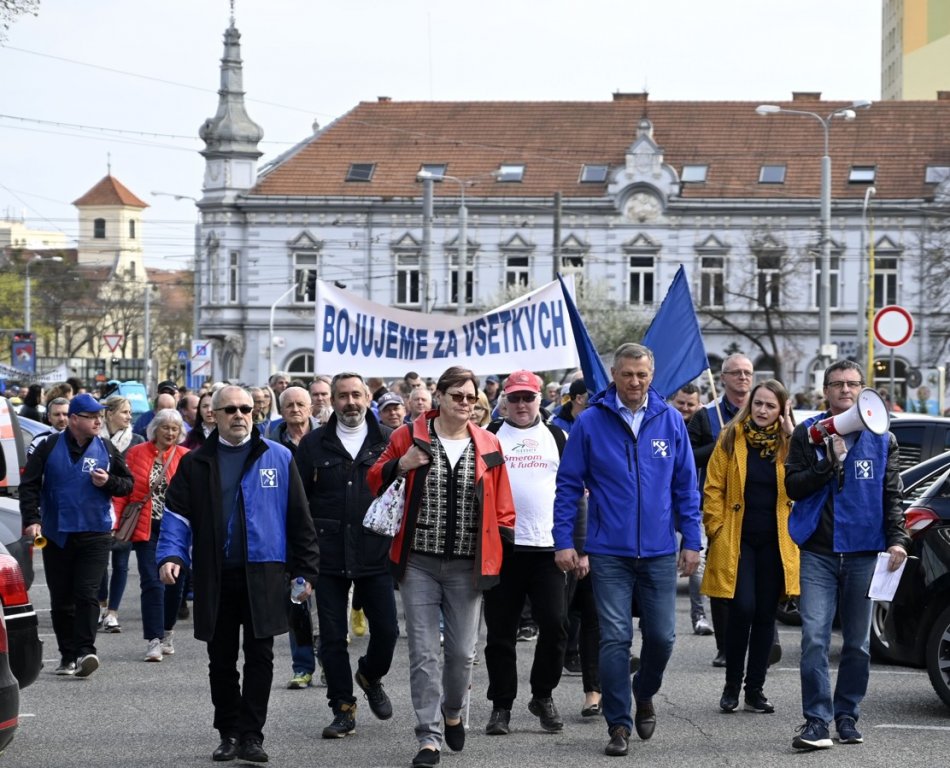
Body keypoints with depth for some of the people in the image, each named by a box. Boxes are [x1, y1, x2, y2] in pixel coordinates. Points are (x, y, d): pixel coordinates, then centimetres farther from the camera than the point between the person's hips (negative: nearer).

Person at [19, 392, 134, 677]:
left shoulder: (106, 449, 4)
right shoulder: (49, 447, 0)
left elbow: (127, 483, 10)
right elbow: (29, 485, 0)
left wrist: (108, 482, -10)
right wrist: (32, 519, -11)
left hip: (94, 534, -1)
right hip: (56, 535, 1)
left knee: (87, 594, -12)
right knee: (61, 598, 6)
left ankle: (85, 651, -15)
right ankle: (68, 655, 15)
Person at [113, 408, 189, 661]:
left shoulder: (185, 457, 4)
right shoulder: (136, 453, 2)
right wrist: (119, 522, -6)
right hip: (146, 527, -1)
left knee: (173, 582, 9)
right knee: (152, 582, -8)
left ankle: (166, 632, 28)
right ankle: (154, 640, -8)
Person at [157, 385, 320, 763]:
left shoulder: (278, 458, 2)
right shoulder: (196, 463, 7)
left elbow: (299, 517, 3)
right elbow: (177, 515, 5)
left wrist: (305, 570, 0)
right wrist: (171, 555, -12)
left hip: (263, 575, -2)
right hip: (215, 577, 2)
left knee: (259, 656, -1)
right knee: (221, 660, 8)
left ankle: (251, 735, 3)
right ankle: (229, 734, 19)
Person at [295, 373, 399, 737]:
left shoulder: (387, 440, 3)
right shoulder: (314, 444, 5)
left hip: (376, 553, 0)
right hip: (328, 556, 0)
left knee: (386, 629, 1)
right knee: (332, 637, 2)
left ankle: (371, 676, 32)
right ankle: (343, 710, 13)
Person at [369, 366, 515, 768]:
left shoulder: (488, 445, 4)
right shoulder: (409, 437, -1)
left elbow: (502, 505, 9)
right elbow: (374, 481, 5)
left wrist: (506, 548, 5)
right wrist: (401, 466, -14)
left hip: (467, 566, 1)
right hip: (418, 563, -1)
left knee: (462, 652, 7)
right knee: (423, 653, -2)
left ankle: (452, 712, 35)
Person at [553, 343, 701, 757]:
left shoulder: (670, 421, 3)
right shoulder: (590, 422, -2)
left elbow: (686, 486, 8)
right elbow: (568, 484, 1)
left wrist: (691, 540, 4)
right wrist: (563, 541, -4)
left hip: (660, 551, 2)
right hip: (609, 552, -2)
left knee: (661, 636, 4)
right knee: (615, 638, -2)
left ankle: (644, 693, 34)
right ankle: (618, 725, 7)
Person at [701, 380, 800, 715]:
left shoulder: (789, 443, 6)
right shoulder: (731, 438, 2)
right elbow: (713, 488, 2)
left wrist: (792, 436, -14)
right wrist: (716, 529, -6)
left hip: (775, 543, 2)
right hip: (738, 540, -2)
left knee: (765, 615, 6)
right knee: (743, 609, -12)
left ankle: (755, 690, 15)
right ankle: (731, 685, 5)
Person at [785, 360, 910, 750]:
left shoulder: (882, 440, 8)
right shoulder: (806, 434, 6)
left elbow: (892, 496, 7)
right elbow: (793, 486, 0)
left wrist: (897, 539, -7)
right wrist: (830, 462, -12)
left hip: (863, 553, 1)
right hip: (818, 553, -1)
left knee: (857, 643, 7)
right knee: (814, 638, -11)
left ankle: (847, 715, 18)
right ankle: (816, 720, -10)